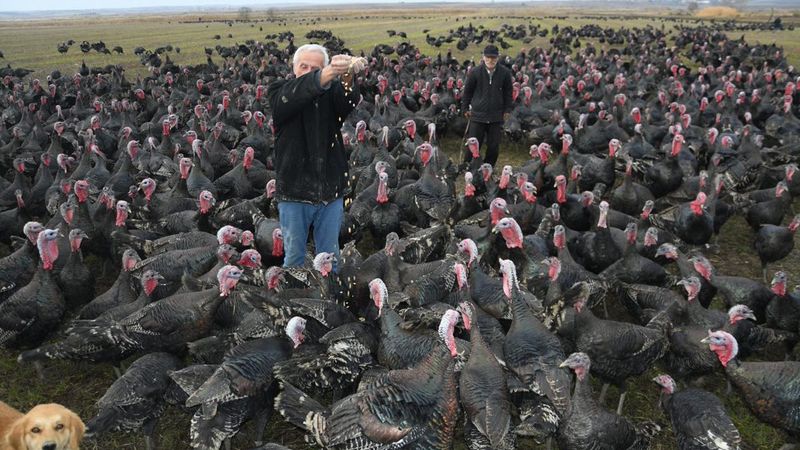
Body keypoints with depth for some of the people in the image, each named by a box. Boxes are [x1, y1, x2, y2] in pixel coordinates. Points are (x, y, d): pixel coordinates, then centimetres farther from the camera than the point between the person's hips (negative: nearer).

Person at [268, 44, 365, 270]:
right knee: (294, 257, 9)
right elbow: (290, 98, -25)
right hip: (293, 192, -2)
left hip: (331, 192, 2)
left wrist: (348, 77, -45)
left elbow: (348, 100, -20)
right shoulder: (280, 91, -1)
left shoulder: (331, 92, 3)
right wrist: (321, 79, -46)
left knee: (329, 257, 12)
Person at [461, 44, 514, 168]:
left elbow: (508, 92, 9)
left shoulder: (505, 73, -4)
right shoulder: (475, 72, -6)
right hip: (477, 115, -1)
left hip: (497, 116, 1)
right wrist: (465, 108, 8)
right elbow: (467, 91, 6)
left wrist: (507, 110, 7)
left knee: (494, 148, 6)